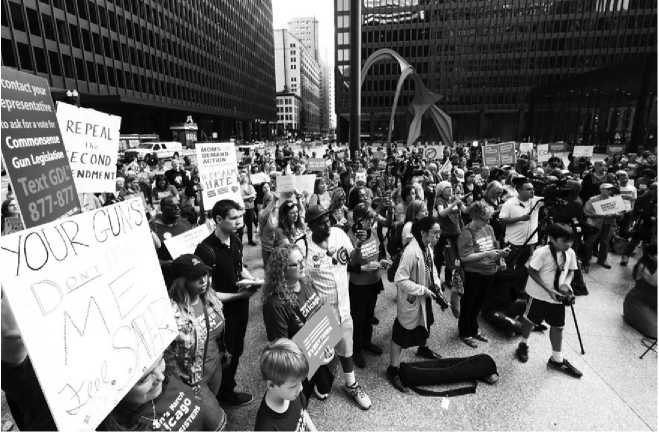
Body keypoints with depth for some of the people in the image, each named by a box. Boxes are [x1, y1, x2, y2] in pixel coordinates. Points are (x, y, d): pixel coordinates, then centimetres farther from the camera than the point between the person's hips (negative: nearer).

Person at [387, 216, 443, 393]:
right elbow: (400, 280, -31)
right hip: (410, 300, -9)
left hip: (425, 298, 9)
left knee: (425, 324, 30)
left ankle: (423, 349, 59)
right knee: (402, 334, 4)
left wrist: (436, 283, 0)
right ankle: (393, 369, 21)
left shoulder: (428, 247, -4)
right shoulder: (411, 252, -33)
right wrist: (423, 290, -25)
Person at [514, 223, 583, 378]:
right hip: (539, 295, -5)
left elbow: (570, 271, 9)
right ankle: (523, 345, 38)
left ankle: (557, 359, 24)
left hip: (558, 296, 5)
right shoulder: (542, 252, -23)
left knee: (557, 326, 9)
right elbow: (532, 272, -19)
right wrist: (549, 290, -21)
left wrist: (566, 283, -11)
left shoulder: (570, 253, -5)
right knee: (531, 320, 13)